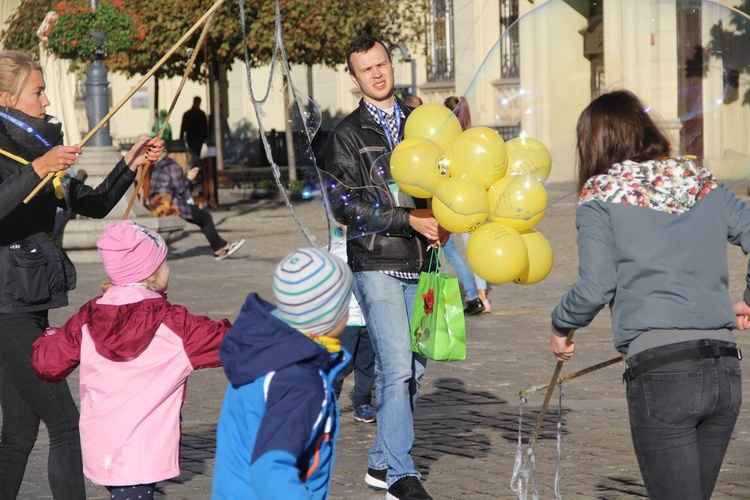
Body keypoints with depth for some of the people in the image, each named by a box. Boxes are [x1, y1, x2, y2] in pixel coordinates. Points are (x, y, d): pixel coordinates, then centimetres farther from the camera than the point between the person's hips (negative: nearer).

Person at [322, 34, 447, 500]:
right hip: (377, 264, -5)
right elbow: (343, 204, -7)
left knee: (413, 367, 8)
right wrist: (407, 219, -15)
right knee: (398, 366, -12)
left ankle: (383, 463, 20)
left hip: (419, 263, 5)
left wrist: (441, 220, -1)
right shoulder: (347, 134, 0)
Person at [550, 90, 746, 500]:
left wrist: (560, 326, 14)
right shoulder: (703, 183, 16)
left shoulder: (601, 193, 3)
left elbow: (595, 288, -4)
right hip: (724, 368, 5)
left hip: (661, 370, -5)